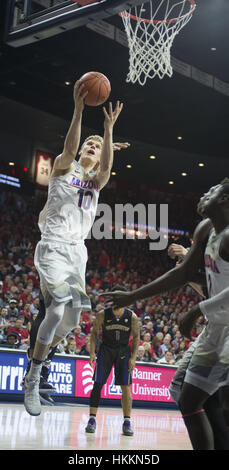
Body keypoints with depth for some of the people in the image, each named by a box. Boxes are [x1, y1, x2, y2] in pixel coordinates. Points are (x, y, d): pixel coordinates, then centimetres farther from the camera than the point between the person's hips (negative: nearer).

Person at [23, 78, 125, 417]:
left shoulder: (96, 181, 15)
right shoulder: (64, 167, 7)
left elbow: (106, 166, -8)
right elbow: (69, 149, -17)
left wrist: (109, 128, -23)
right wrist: (78, 112, -29)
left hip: (77, 251, 6)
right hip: (54, 246, -6)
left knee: (71, 320, 4)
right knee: (59, 309, -24)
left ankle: (35, 367, 27)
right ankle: (32, 379, -10)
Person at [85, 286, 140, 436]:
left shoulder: (132, 317, -9)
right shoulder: (103, 314, -10)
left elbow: (136, 337, -1)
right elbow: (94, 333, 0)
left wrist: (133, 358, -9)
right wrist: (92, 352, -10)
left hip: (123, 350, 0)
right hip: (106, 349, 0)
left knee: (126, 387, -3)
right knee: (98, 384, -6)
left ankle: (127, 422, 6)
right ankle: (92, 419, 2)